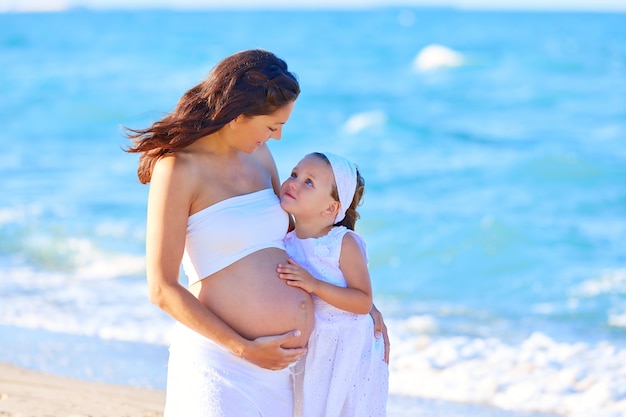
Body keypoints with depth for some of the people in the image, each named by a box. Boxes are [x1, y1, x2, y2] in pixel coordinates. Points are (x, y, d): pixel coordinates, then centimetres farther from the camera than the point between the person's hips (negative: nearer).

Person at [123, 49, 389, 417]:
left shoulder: (258, 155, 10)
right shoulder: (178, 170, -11)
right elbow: (162, 289, -13)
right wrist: (245, 350, -15)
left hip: (287, 358, 7)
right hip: (223, 360, -6)